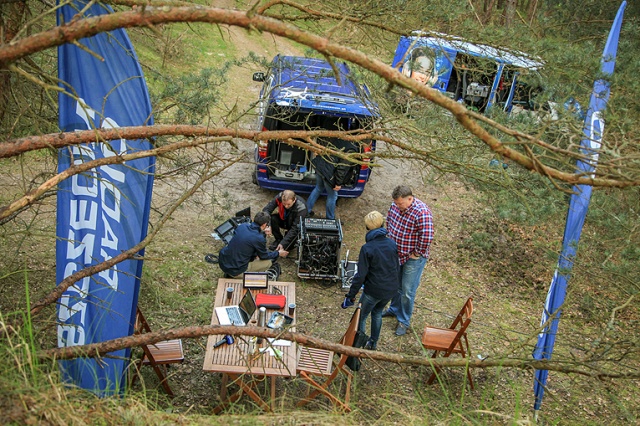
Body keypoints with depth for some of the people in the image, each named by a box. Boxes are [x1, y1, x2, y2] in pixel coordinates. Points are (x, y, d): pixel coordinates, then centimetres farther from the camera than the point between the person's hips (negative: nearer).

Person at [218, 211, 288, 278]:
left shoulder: (242, 226, -3)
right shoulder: (260, 239, -19)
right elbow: (264, 256, 2)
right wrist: (278, 254, 18)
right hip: (236, 271, -7)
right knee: (268, 262, 4)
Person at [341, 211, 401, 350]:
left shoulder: (367, 248, -19)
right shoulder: (392, 244, -4)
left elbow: (361, 275, -18)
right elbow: (397, 267, 7)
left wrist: (351, 295, -8)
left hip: (374, 290, -6)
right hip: (391, 289, 6)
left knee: (360, 317, 14)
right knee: (377, 313, 28)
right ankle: (373, 344, 40)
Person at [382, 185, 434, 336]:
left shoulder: (422, 213, -30)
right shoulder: (395, 205, -7)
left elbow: (427, 238, -30)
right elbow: (389, 219, 14)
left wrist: (416, 253, -18)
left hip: (413, 258, -7)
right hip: (396, 254, 7)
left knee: (407, 291, 6)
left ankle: (404, 321, 25)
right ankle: (394, 309, 49)